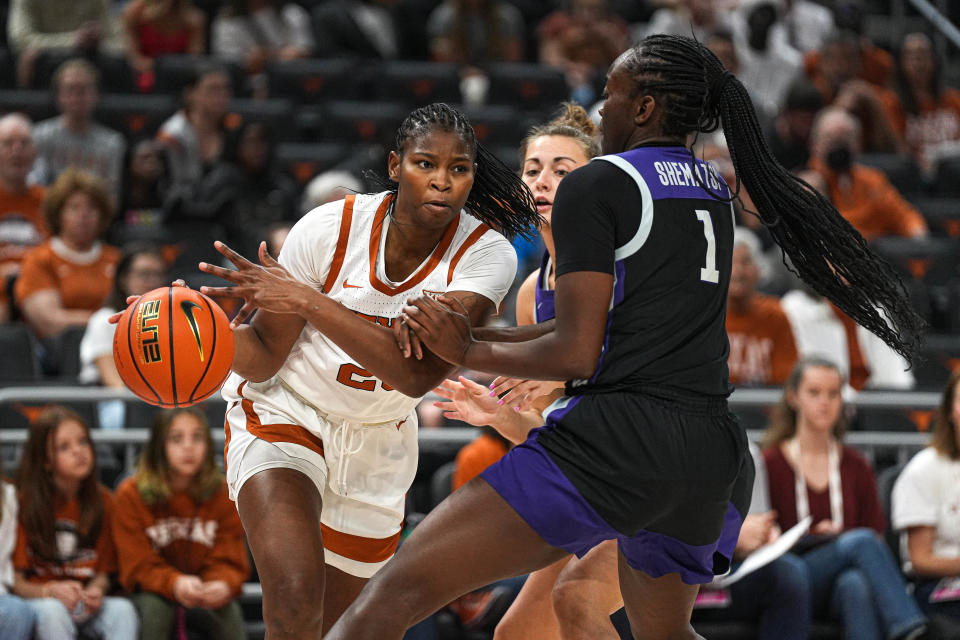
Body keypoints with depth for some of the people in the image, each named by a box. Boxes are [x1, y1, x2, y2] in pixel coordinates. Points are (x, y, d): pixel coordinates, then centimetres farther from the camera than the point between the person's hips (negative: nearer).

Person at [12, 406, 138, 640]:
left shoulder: (102, 501, 5)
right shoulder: (24, 502, -7)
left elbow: (103, 571, 9)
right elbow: (14, 580, -6)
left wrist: (96, 590, -15)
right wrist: (50, 591, -25)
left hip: (84, 605, 4)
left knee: (122, 610, -27)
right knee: (52, 612, -37)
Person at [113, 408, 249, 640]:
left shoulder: (223, 494, -4)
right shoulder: (132, 495, -10)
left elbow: (228, 561, -6)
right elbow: (139, 566, -13)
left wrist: (224, 585, -33)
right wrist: (175, 583, -36)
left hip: (207, 595, 1)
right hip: (152, 591, -1)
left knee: (228, 610, -31)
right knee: (155, 607, -35)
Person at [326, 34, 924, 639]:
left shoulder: (595, 186, -3)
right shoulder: (715, 193, 20)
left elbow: (576, 355, -9)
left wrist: (468, 351, 5)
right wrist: (476, 332, 24)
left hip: (617, 437, -8)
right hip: (715, 451, 8)